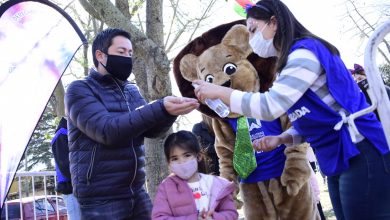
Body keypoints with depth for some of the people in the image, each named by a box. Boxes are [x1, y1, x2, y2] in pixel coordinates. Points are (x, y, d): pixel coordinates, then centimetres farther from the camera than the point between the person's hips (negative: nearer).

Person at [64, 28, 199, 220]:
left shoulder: (132, 91, 13)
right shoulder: (79, 90, -7)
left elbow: (151, 130, 1)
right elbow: (106, 130, -22)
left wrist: (170, 112, -19)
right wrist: (159, 109, -28)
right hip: (100, 199, -6)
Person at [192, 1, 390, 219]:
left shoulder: (305, 52, -13)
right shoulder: (291, 63, 15)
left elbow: (270, 106, -23)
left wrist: (219, 92, -14)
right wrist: (279, 138, 1)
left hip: (360, 155, -9)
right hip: (338, 161, 9)